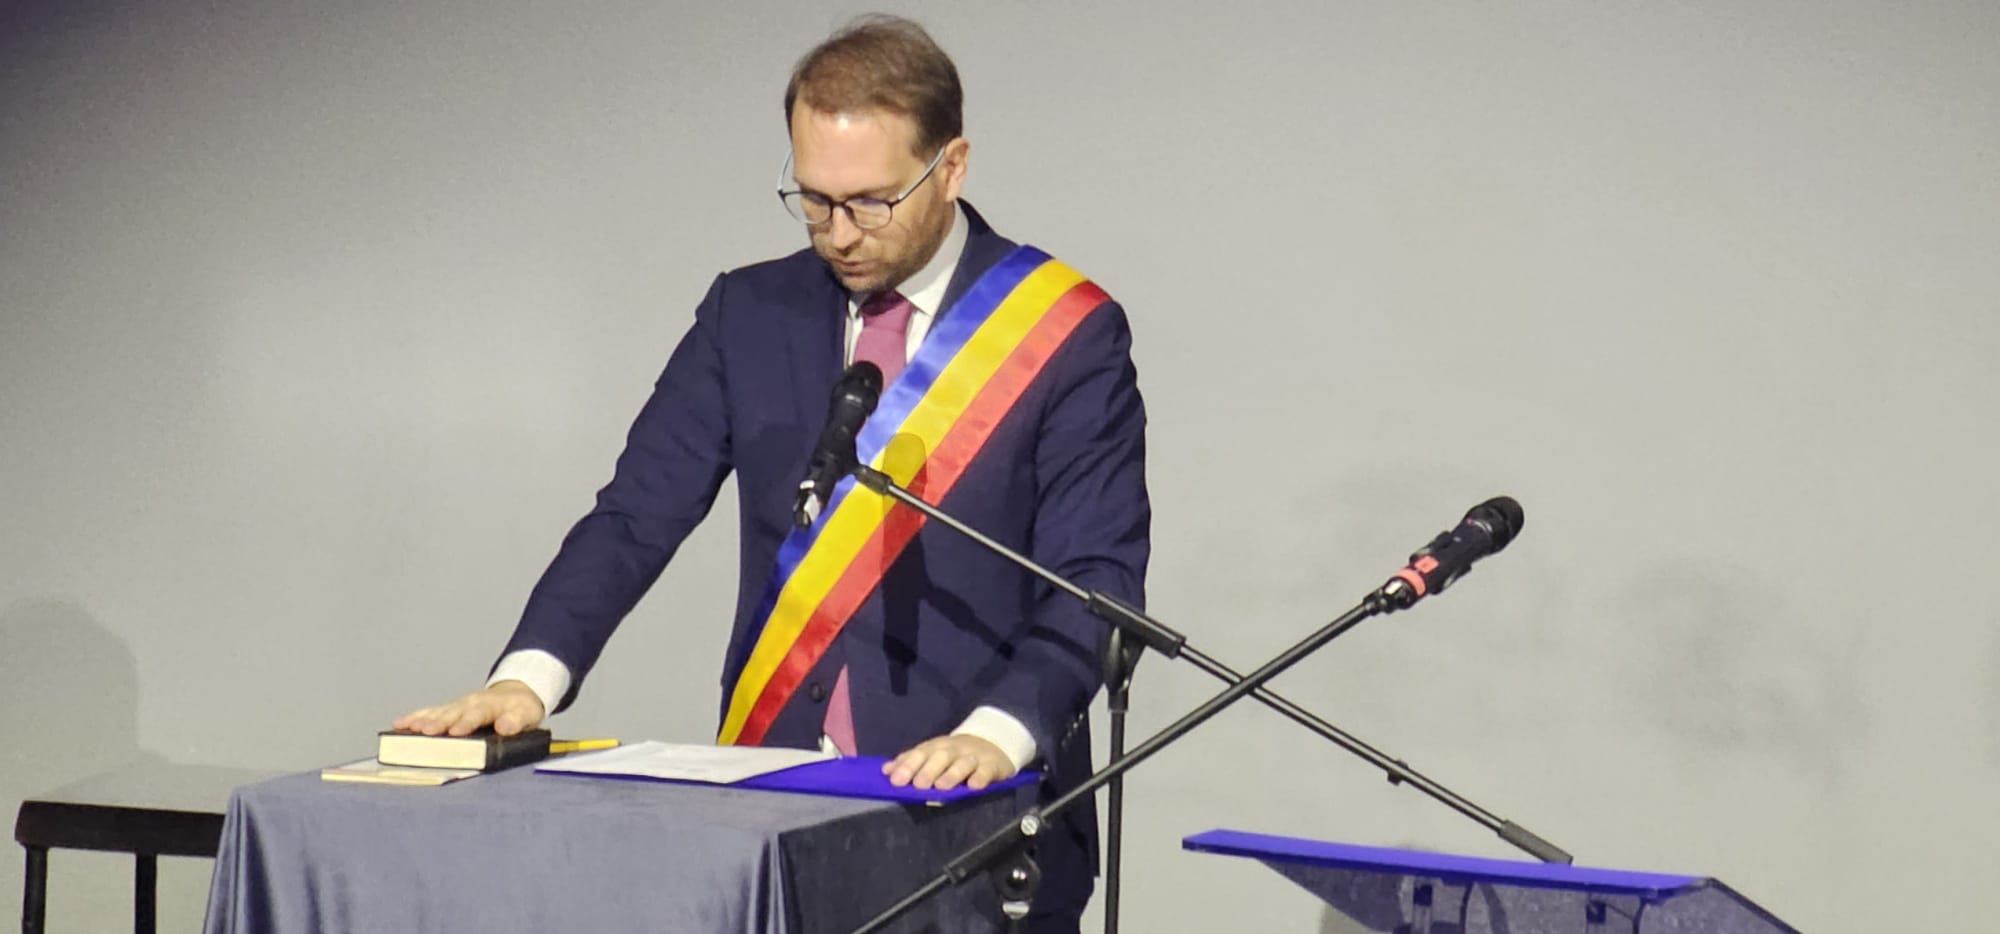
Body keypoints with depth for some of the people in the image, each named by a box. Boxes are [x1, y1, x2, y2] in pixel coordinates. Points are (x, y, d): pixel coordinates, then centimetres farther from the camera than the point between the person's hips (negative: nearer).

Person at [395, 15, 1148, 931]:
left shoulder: (1068, 333, -6)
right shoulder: (749, 313, 5)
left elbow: (1099, 578, -12)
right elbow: (635, 517, 0)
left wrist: (999, 732, -28)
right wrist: (530, 677, -16)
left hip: (976, 823, -3)